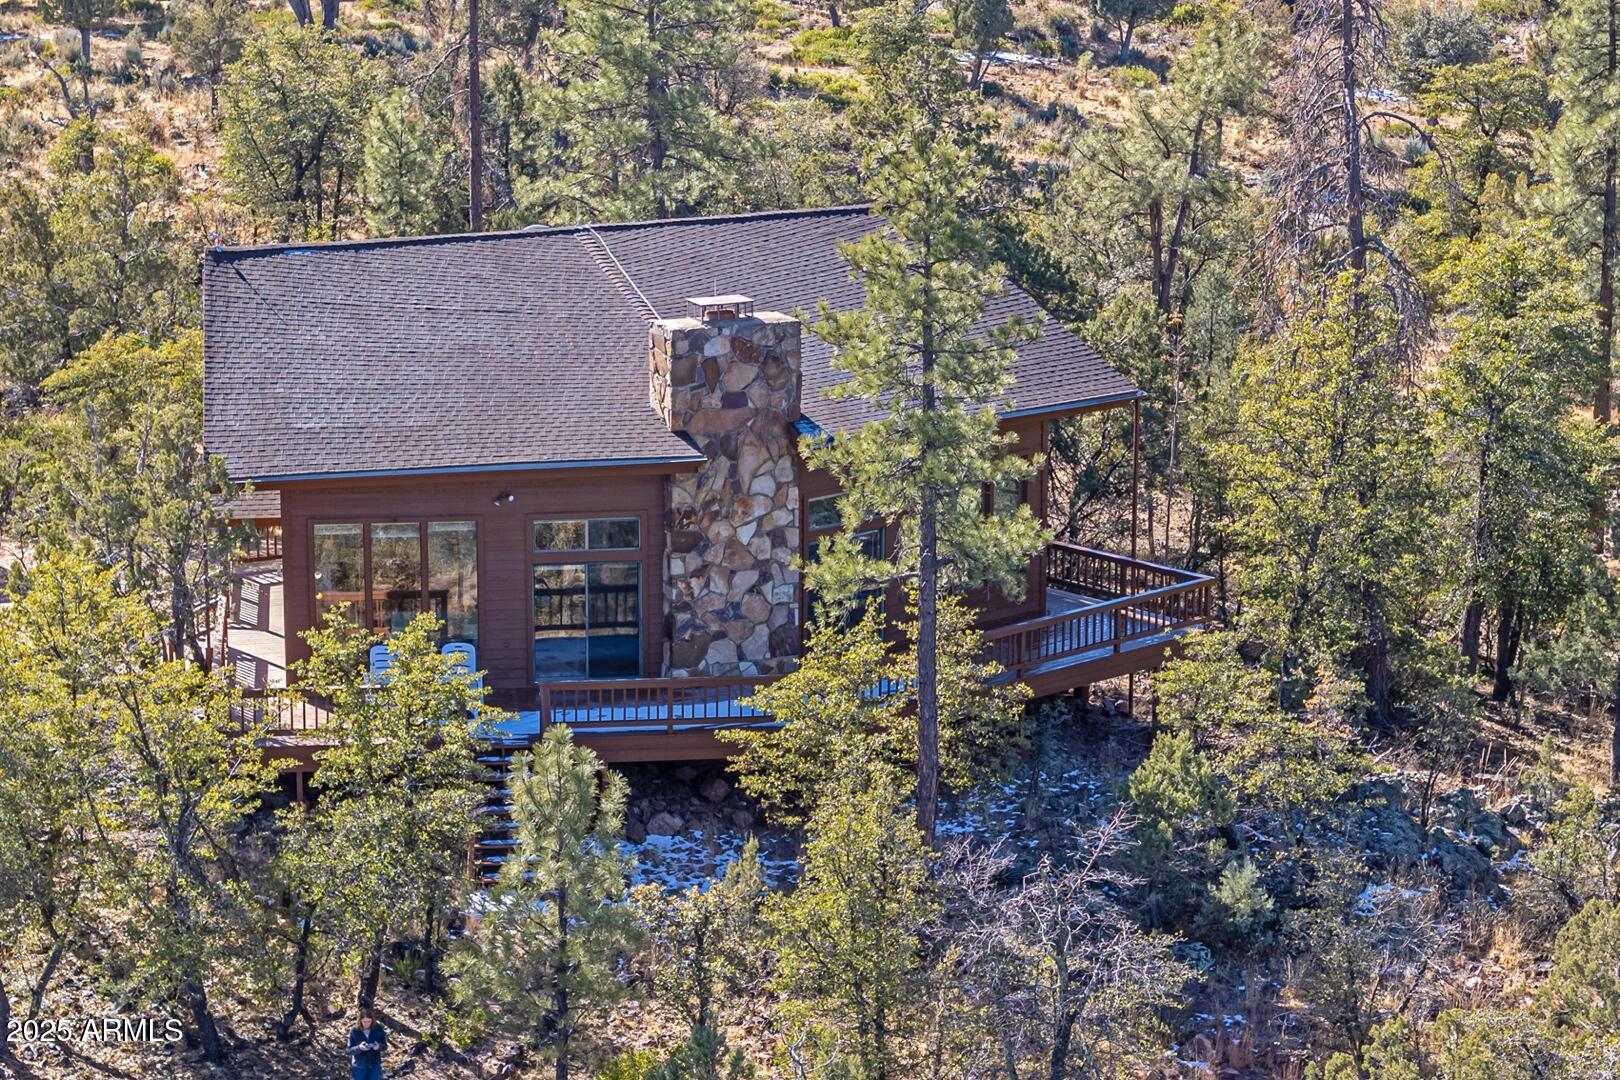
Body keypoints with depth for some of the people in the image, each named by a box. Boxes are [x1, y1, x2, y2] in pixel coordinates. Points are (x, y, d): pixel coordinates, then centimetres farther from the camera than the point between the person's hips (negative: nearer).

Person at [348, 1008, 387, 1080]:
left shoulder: (378, 1029, -7)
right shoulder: (355, 1032, -11)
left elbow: (385, 1046, 0)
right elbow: (349, 1050, -9)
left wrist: (379, 1046, -24)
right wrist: (359, 1048, -30)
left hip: (375, 1066, 1)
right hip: (359, 1067, -1)